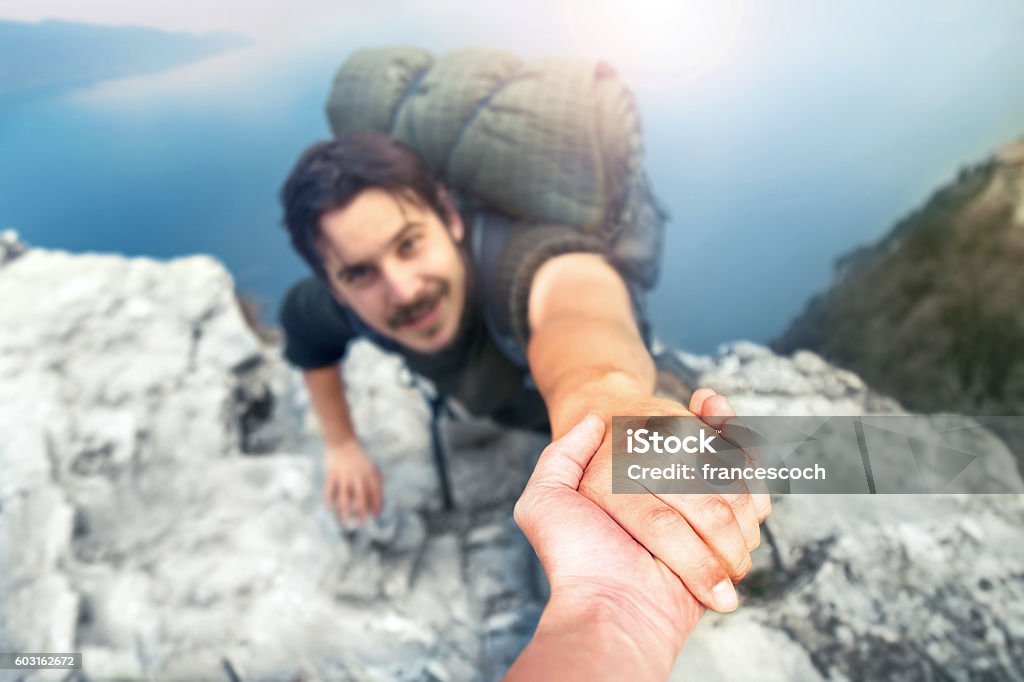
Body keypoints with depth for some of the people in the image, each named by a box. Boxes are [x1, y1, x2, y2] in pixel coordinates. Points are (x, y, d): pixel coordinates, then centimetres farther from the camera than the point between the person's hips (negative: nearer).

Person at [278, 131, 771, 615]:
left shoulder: (513, 261, -49)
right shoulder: (345, 304, -29)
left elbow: (572, 298, -74)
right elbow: (304, 323, -4)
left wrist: (596, 392, -96)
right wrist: (340, 444, -4)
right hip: (493, 412, 5)